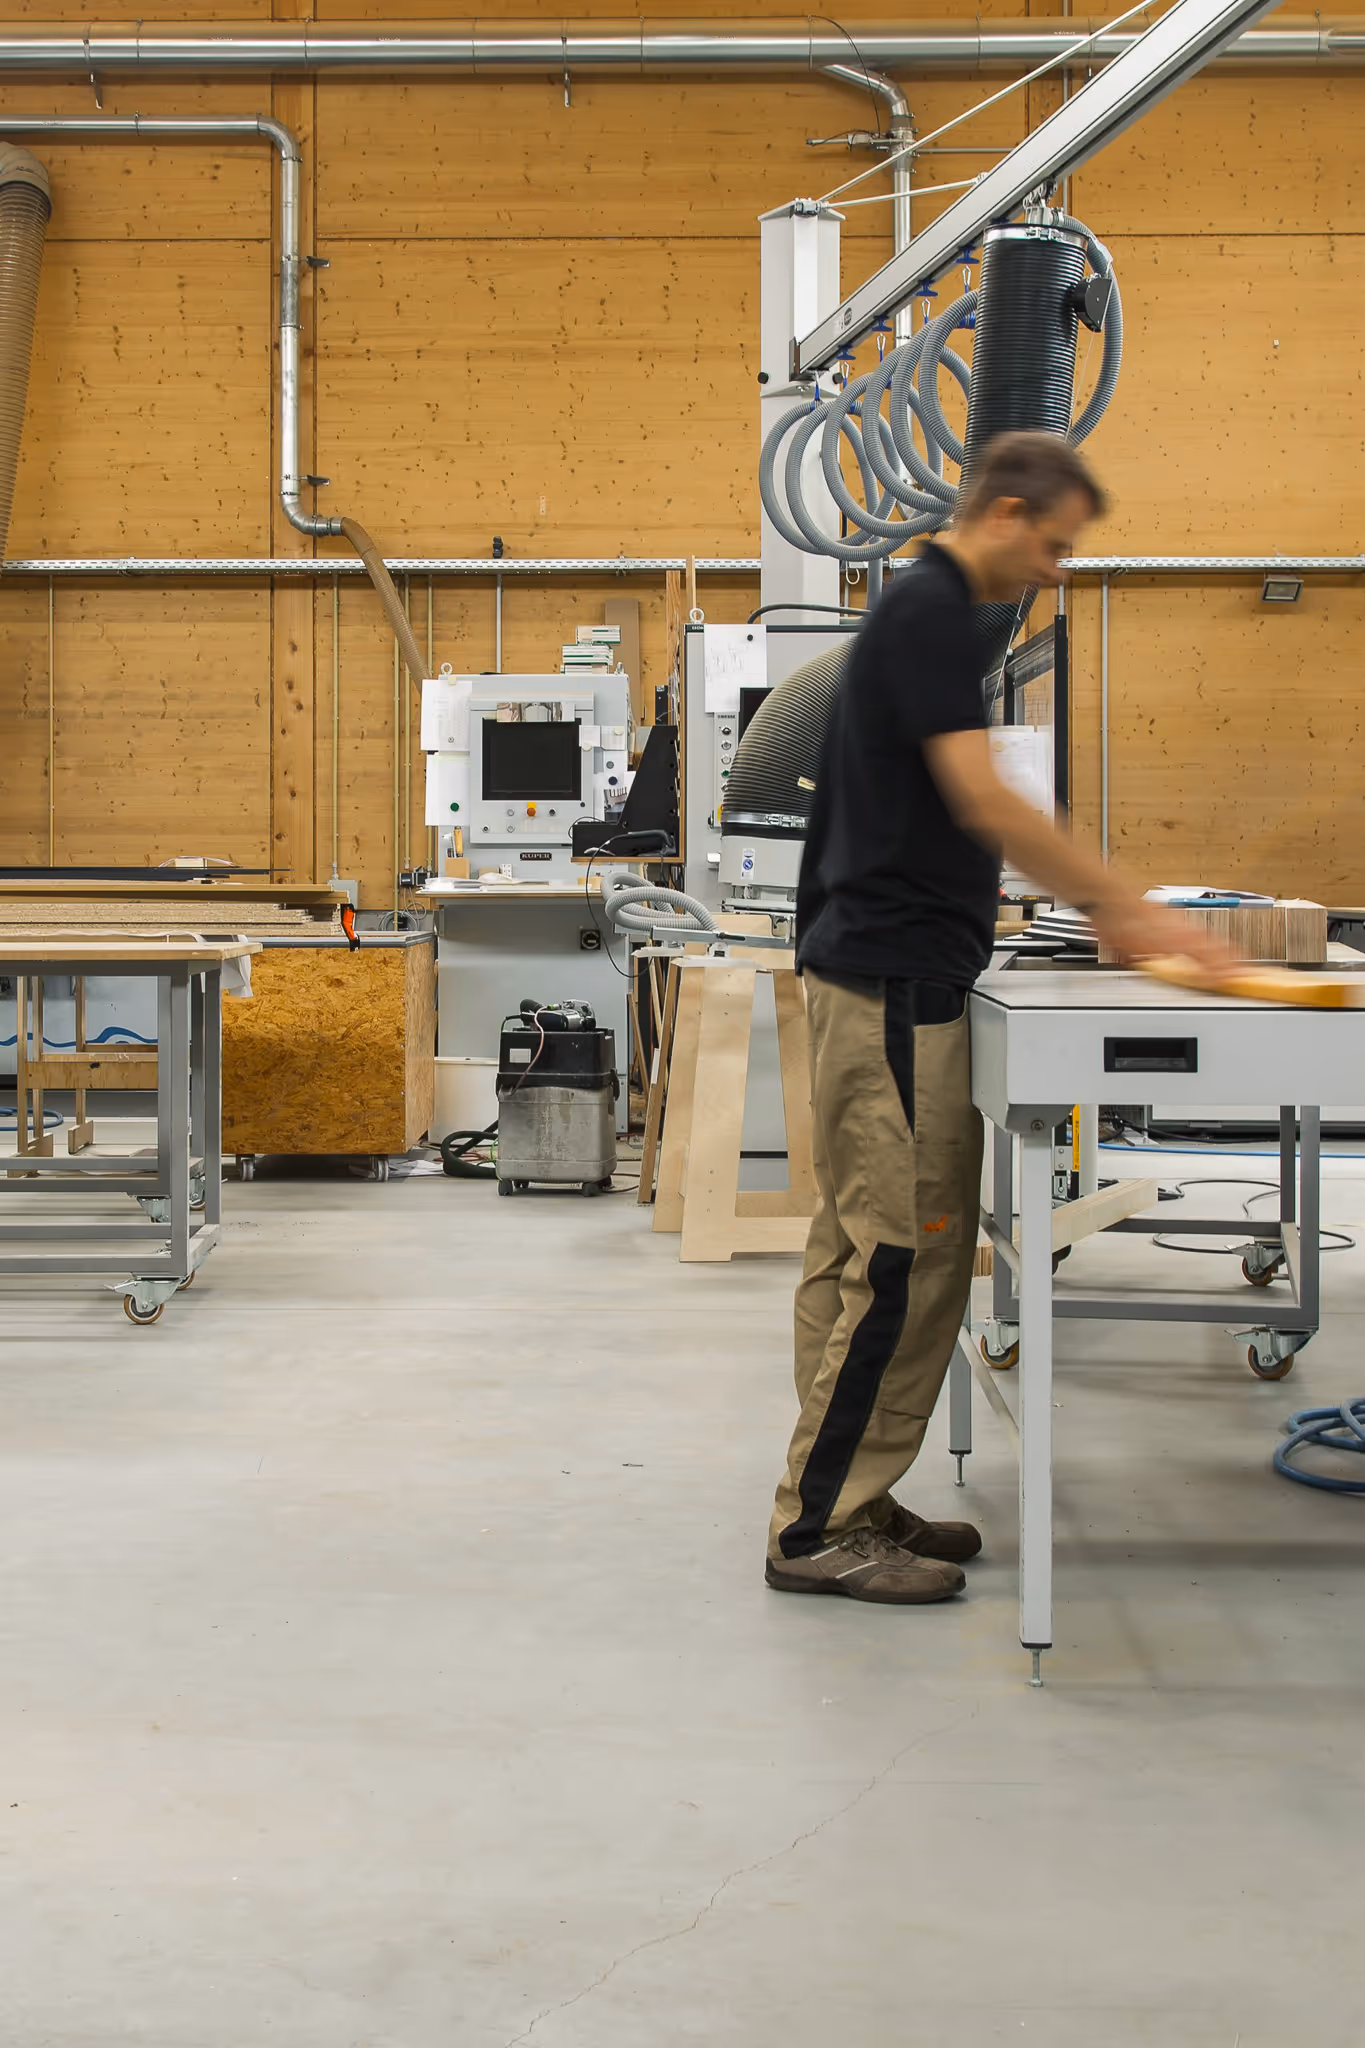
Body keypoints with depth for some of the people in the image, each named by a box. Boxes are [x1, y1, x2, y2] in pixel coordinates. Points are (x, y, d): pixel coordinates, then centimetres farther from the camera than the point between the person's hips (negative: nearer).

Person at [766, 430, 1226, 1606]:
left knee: (862, 1254, 12)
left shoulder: (930, 611, 18)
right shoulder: (930, 613, -14)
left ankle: (844, 1503, 19)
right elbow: (982, 801, -22)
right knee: (902, 1255, -7)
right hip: (895, 982, -11)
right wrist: (1130, 906, -18)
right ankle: (820, 1527, -1)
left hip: (889, 976, 11)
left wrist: (1101, 906, 17)